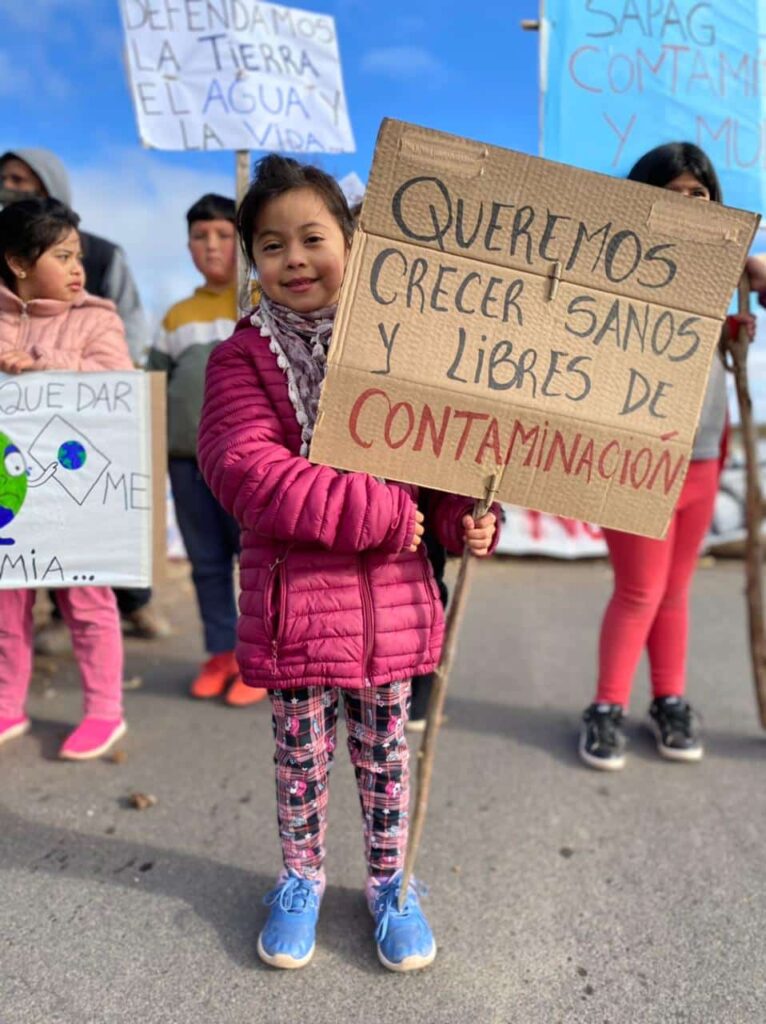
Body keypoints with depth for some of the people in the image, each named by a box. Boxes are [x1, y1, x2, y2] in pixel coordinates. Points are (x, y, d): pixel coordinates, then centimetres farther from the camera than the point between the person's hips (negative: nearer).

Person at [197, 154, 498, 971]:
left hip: (391, 597, 2)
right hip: (292, 596, -1)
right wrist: (379, 513, -23)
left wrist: (466, 519, -10)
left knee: (384, 751, 17)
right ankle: (301, 878, 41)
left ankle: (389, 881, 40)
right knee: (300, 755, 16)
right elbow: (247, 469, -20)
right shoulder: (242, 357, -6)